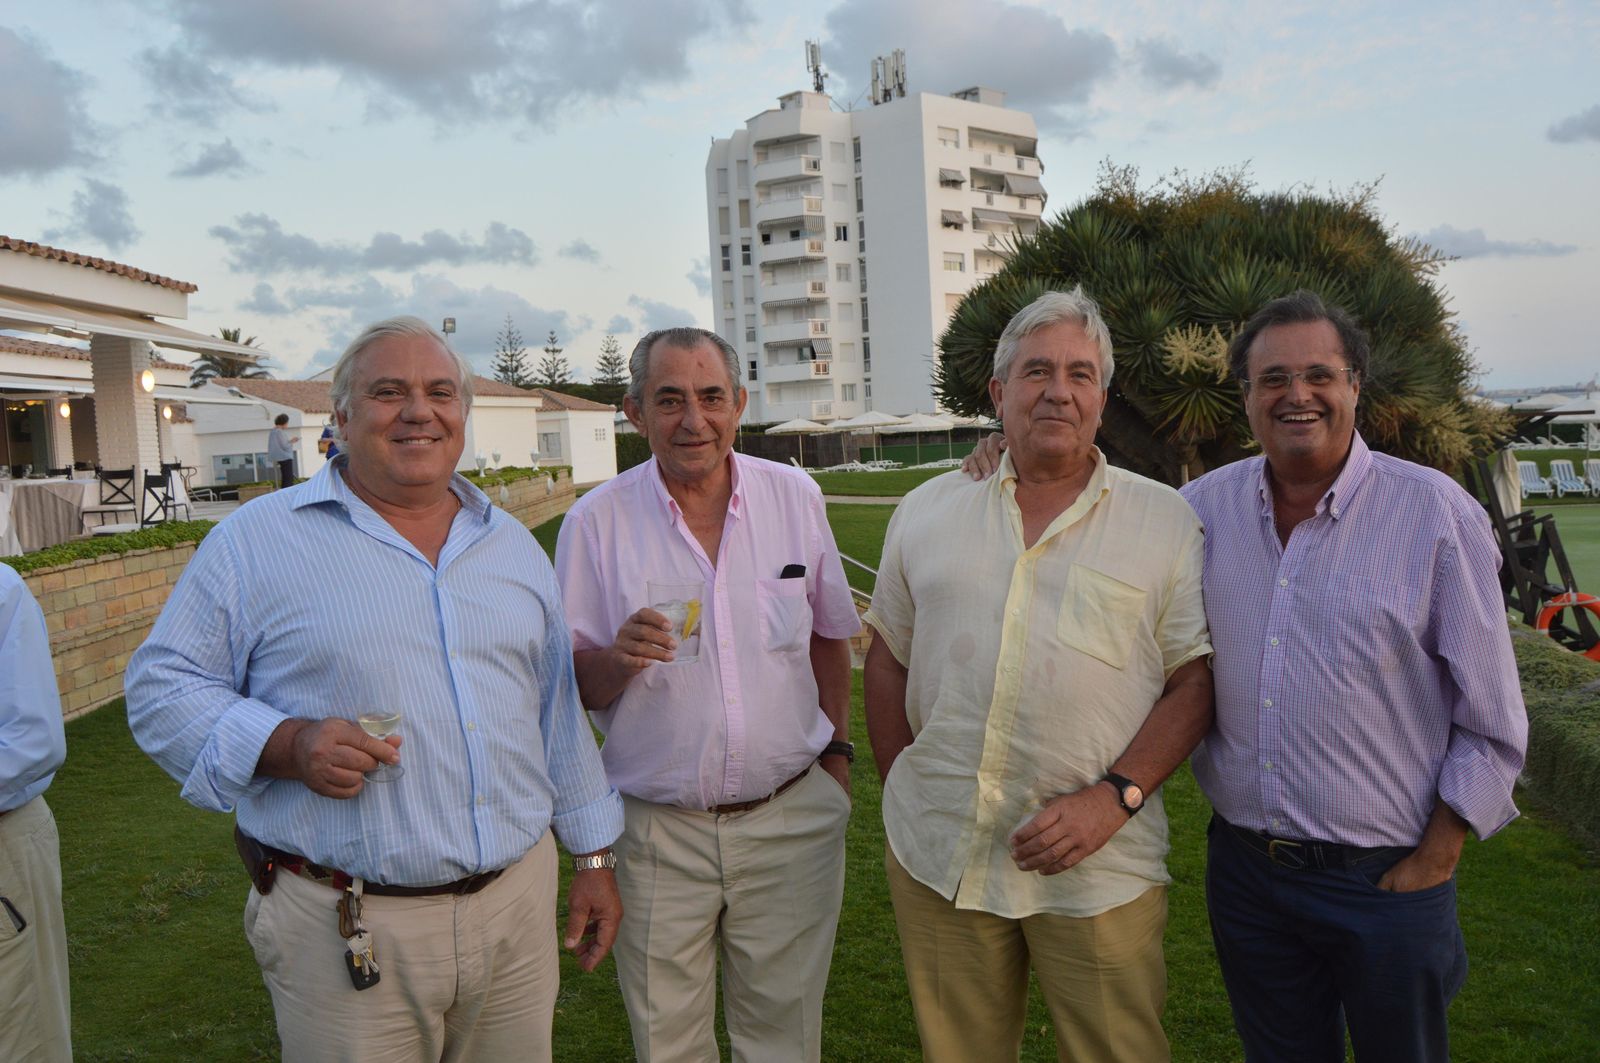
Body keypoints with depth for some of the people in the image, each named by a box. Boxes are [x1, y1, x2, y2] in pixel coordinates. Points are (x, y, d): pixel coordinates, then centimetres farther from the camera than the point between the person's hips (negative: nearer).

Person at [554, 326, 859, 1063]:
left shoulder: (795, 497, -1)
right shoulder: (595, 522, -7)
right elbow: (576, 685, -3)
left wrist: (837, 748, 11)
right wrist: (619, 657, -24)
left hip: (792, 819, 1)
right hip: (658, 830, -1)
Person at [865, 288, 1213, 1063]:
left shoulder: (1166, 522, -1)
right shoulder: (926, 512, 6)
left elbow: (1196, 679, -3)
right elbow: (887, 658, 12)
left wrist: (1114, 797, -14)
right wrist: (904, 793, 6)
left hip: (1097, 872, -2)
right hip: (937, 857, 2)